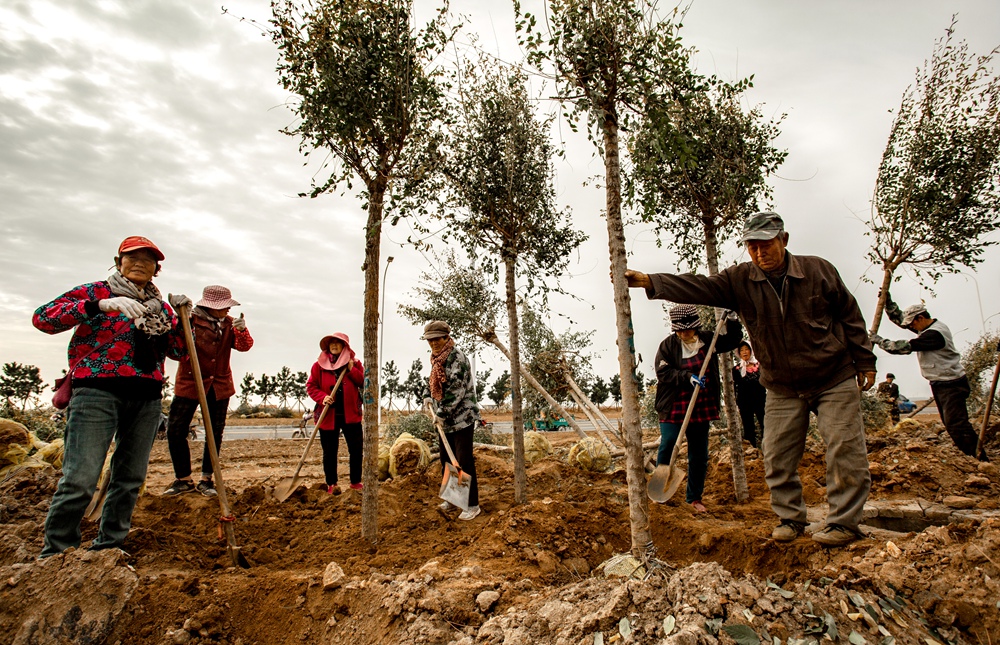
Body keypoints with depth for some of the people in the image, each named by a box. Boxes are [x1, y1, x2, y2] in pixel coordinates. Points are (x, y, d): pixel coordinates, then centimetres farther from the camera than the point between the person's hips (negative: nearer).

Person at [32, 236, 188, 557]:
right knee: (80, 479, -10)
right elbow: (42, 317, -9)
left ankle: (107, 548, 21)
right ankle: (55, 555, 6)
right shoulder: (95, 292, 5)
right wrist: (101, 305, -21)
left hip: (147, 398, 5)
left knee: (130, 478, 8)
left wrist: (181, 318, -2)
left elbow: (178, 350, 15)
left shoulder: (160, 307, 17)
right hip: (98, 391, -5)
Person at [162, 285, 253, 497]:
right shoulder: (190, 319, -8)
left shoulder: (228, 323, 5)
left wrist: (242, 330, -25)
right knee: (175, 430, -3)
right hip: (189, 382, -3)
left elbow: (244, 346, -5)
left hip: (219, 384, 3)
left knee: (215, 433, 5)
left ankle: (206, 480, 18)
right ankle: (183, 479, 13)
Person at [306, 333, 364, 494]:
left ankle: (356, 483, 17)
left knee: (356, 449, 3)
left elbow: (364, 382, 1)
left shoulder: (354, 363, 6)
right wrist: (322, 397, -14)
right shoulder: (319, 365, 3)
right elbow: (311, 386, 2)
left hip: (351, 414, 1)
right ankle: (331, 484, 21)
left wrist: (352, 370, -11)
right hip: (328, 414, -1)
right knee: (329, 451, 6)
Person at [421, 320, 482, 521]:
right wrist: (427, 396, 8)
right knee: (446, 460, 16)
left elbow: (456, 389, -22)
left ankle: (472, 504, 5)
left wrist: (442, 412, -20)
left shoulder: (457, 357, -15)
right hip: (445, 420, 9)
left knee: (464, 462, -6)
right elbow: (433, 381, 27)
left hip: (462, 417, -9)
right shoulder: (436, 359, 12)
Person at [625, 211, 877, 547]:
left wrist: (865, 361, 3)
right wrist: (647, 281, -32)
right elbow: (696, 287, -20)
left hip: (835, 379, -2)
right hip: (782, 387, 2)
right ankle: (790, 518, 22)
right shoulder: (739, 280, -7)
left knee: (845, 452, -1)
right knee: (777, 458, 5)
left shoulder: (818, 270, -9)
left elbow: (850, 315, 1)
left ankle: (844, 522, 13)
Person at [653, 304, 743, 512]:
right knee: (668, 444, -15)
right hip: (673, 407, -4)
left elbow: (733, 340, 14)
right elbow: (663, 372, -13)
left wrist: (731, 321, -4)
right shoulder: (668, 344, -7)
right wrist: (687, 377, -25)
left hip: (701, 407, 4)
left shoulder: (707, 339, 4)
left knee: (699, 455, 9)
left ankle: (694, 497, 23)